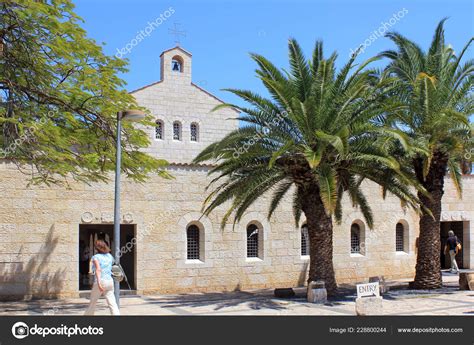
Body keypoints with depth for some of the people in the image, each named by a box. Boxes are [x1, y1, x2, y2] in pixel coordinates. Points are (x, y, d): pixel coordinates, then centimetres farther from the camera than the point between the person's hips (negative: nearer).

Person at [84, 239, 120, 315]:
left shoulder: (96, 257, -4)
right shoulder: (110, 256, 12)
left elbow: (98, 269, -19)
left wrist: (98, 283, -29)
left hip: (101, 281, -4)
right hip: (110, 281, 4)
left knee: (92, 303, 15)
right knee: (112, 304, -2)